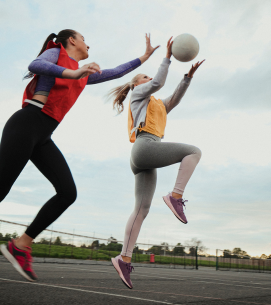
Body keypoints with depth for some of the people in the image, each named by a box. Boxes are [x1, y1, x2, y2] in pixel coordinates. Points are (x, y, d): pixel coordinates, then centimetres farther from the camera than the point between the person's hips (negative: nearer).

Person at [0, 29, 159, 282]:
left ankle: (21, 246, -4)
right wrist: (73, 74, -30)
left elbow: (114, 73, 35)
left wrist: (144, 57, 39)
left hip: (43, 138, 7)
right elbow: (34, 66, -14)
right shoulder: (55, 52, 9)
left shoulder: (83, 75, 28)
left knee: (68, 193, -10)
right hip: (25, 125, -7)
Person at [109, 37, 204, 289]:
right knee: (193, 151, -9)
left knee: (142, 209, -4)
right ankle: (176, 197, -20)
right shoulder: (138, 94, 19)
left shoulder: (156, 105, 39)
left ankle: (124, 258, -10)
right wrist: (167, 57, 8)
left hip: (144, 162, 8)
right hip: (146, 147, -8)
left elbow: (175, 99, 27)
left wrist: (189, 75, 18)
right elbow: (158, 83, 1)